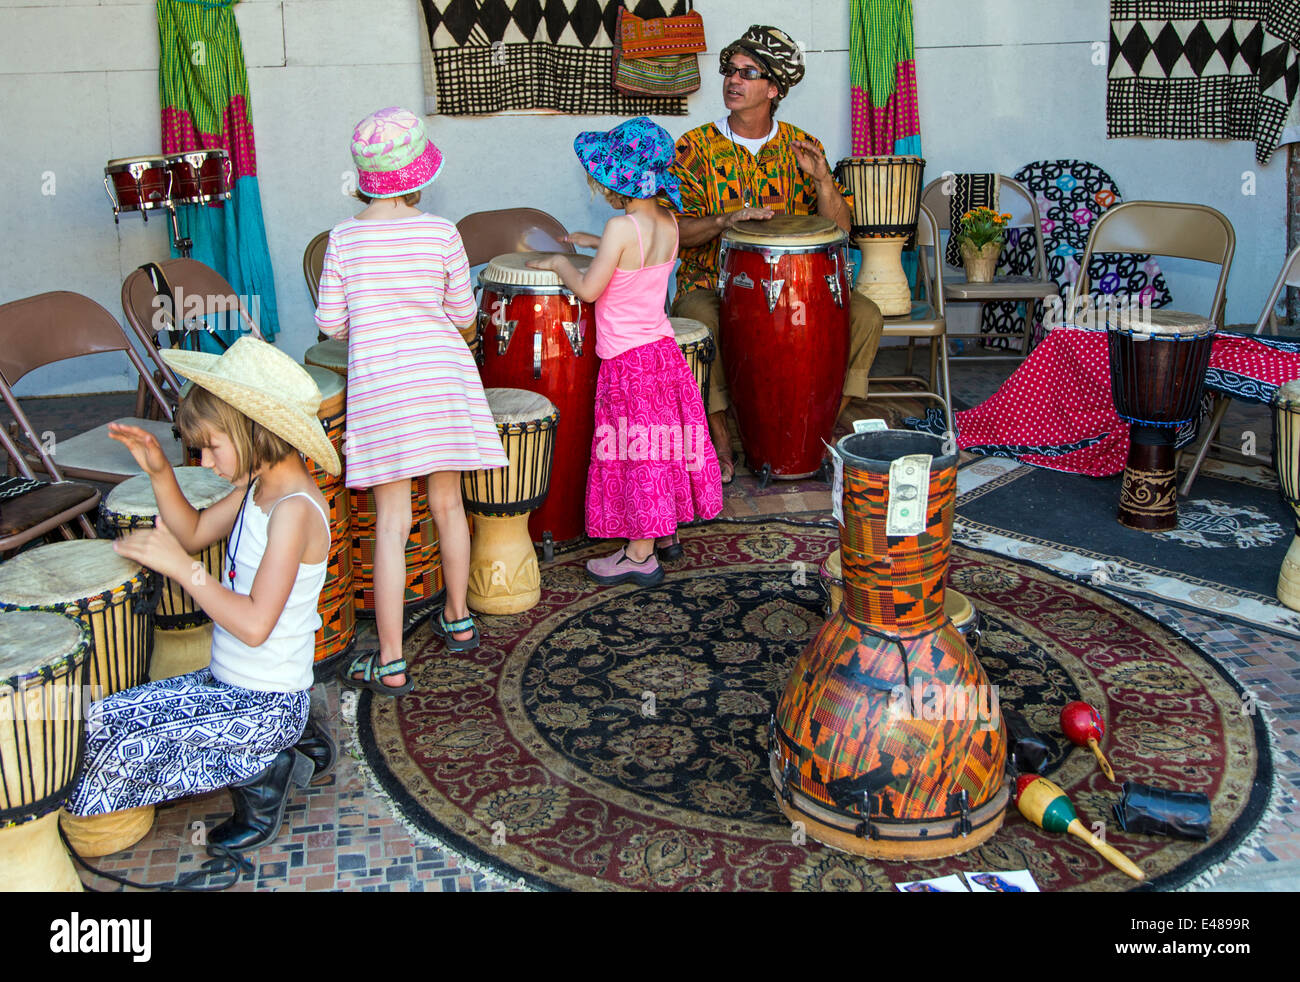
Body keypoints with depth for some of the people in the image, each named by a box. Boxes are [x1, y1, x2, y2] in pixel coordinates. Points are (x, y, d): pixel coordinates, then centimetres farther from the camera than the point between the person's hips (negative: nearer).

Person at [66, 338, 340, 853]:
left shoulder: (294, 510, -25)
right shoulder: (256, 486, 2)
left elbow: (254, 624, -30)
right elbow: (194, 533, 17)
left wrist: (179, 565, -24)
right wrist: (159, 472, 1)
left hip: (265, 705, -9)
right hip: (227, 682, 9)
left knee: (125, 751, -14)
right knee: (102, 721, 8)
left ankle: (261, 777, 2)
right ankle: (266, 761, 9)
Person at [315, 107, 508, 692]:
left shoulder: (344, 237, -3)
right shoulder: (441, 234, -5)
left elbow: (331, 324, 1)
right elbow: (464, 316, 3)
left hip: (377, 385, -1)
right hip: (443, 379, 1)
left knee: (391, 522, 0)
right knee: (447, 504, 17)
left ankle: (390, 662, 3)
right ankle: (458, 620, 36)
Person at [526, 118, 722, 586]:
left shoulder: (621, 227, -22)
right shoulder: (668, 223, 1)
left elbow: (588, 289, -20)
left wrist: (560, 264, -4)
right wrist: (594, 243, 23)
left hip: (627, 359, -7)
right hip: (662, 347, 8)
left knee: (635, 453, 1)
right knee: (662, 442, 18)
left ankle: (640, 555, 10)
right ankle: (666, 532, 32)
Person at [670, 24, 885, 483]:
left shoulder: (801, 147, 4)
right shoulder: (695, 148, -1)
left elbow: (839, 229, 0)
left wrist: (821, 179, -19)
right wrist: (726, 220, -25)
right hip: (711, 284, -2)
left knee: (865, 316, -19)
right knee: (699, 325, -35)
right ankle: (719, 436, -14)